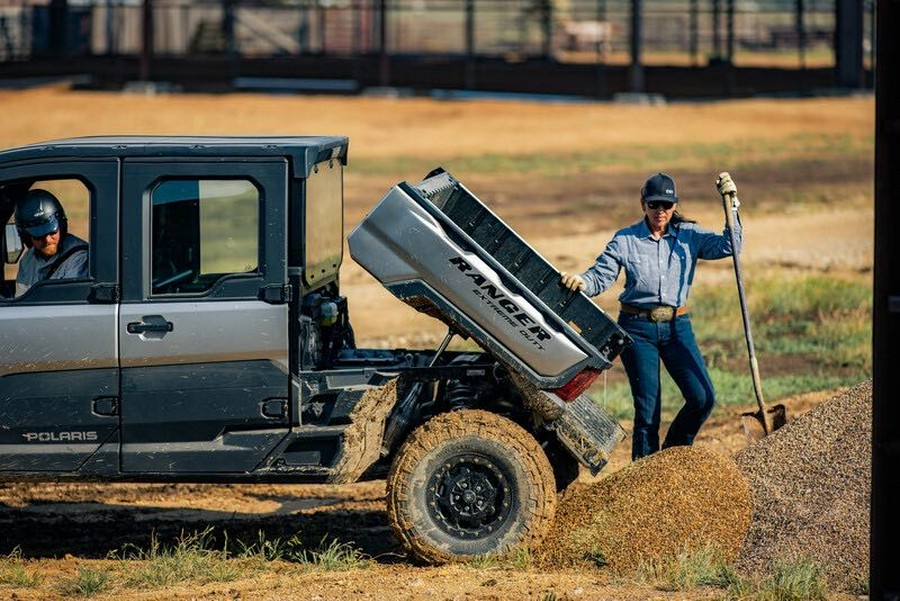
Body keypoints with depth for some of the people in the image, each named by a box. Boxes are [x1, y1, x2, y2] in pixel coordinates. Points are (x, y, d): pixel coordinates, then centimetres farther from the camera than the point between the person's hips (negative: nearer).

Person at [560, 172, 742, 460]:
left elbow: (728, 246, -7)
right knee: (647, 406, -3)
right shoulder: (625, 240, 0)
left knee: (702, 398, -9)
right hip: (637, 329, -2)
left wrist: (731, 205, -16)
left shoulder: (689, 235, 4)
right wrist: (581, 282, -26)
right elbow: (600, 277, -4)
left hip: (677, 327, 2)